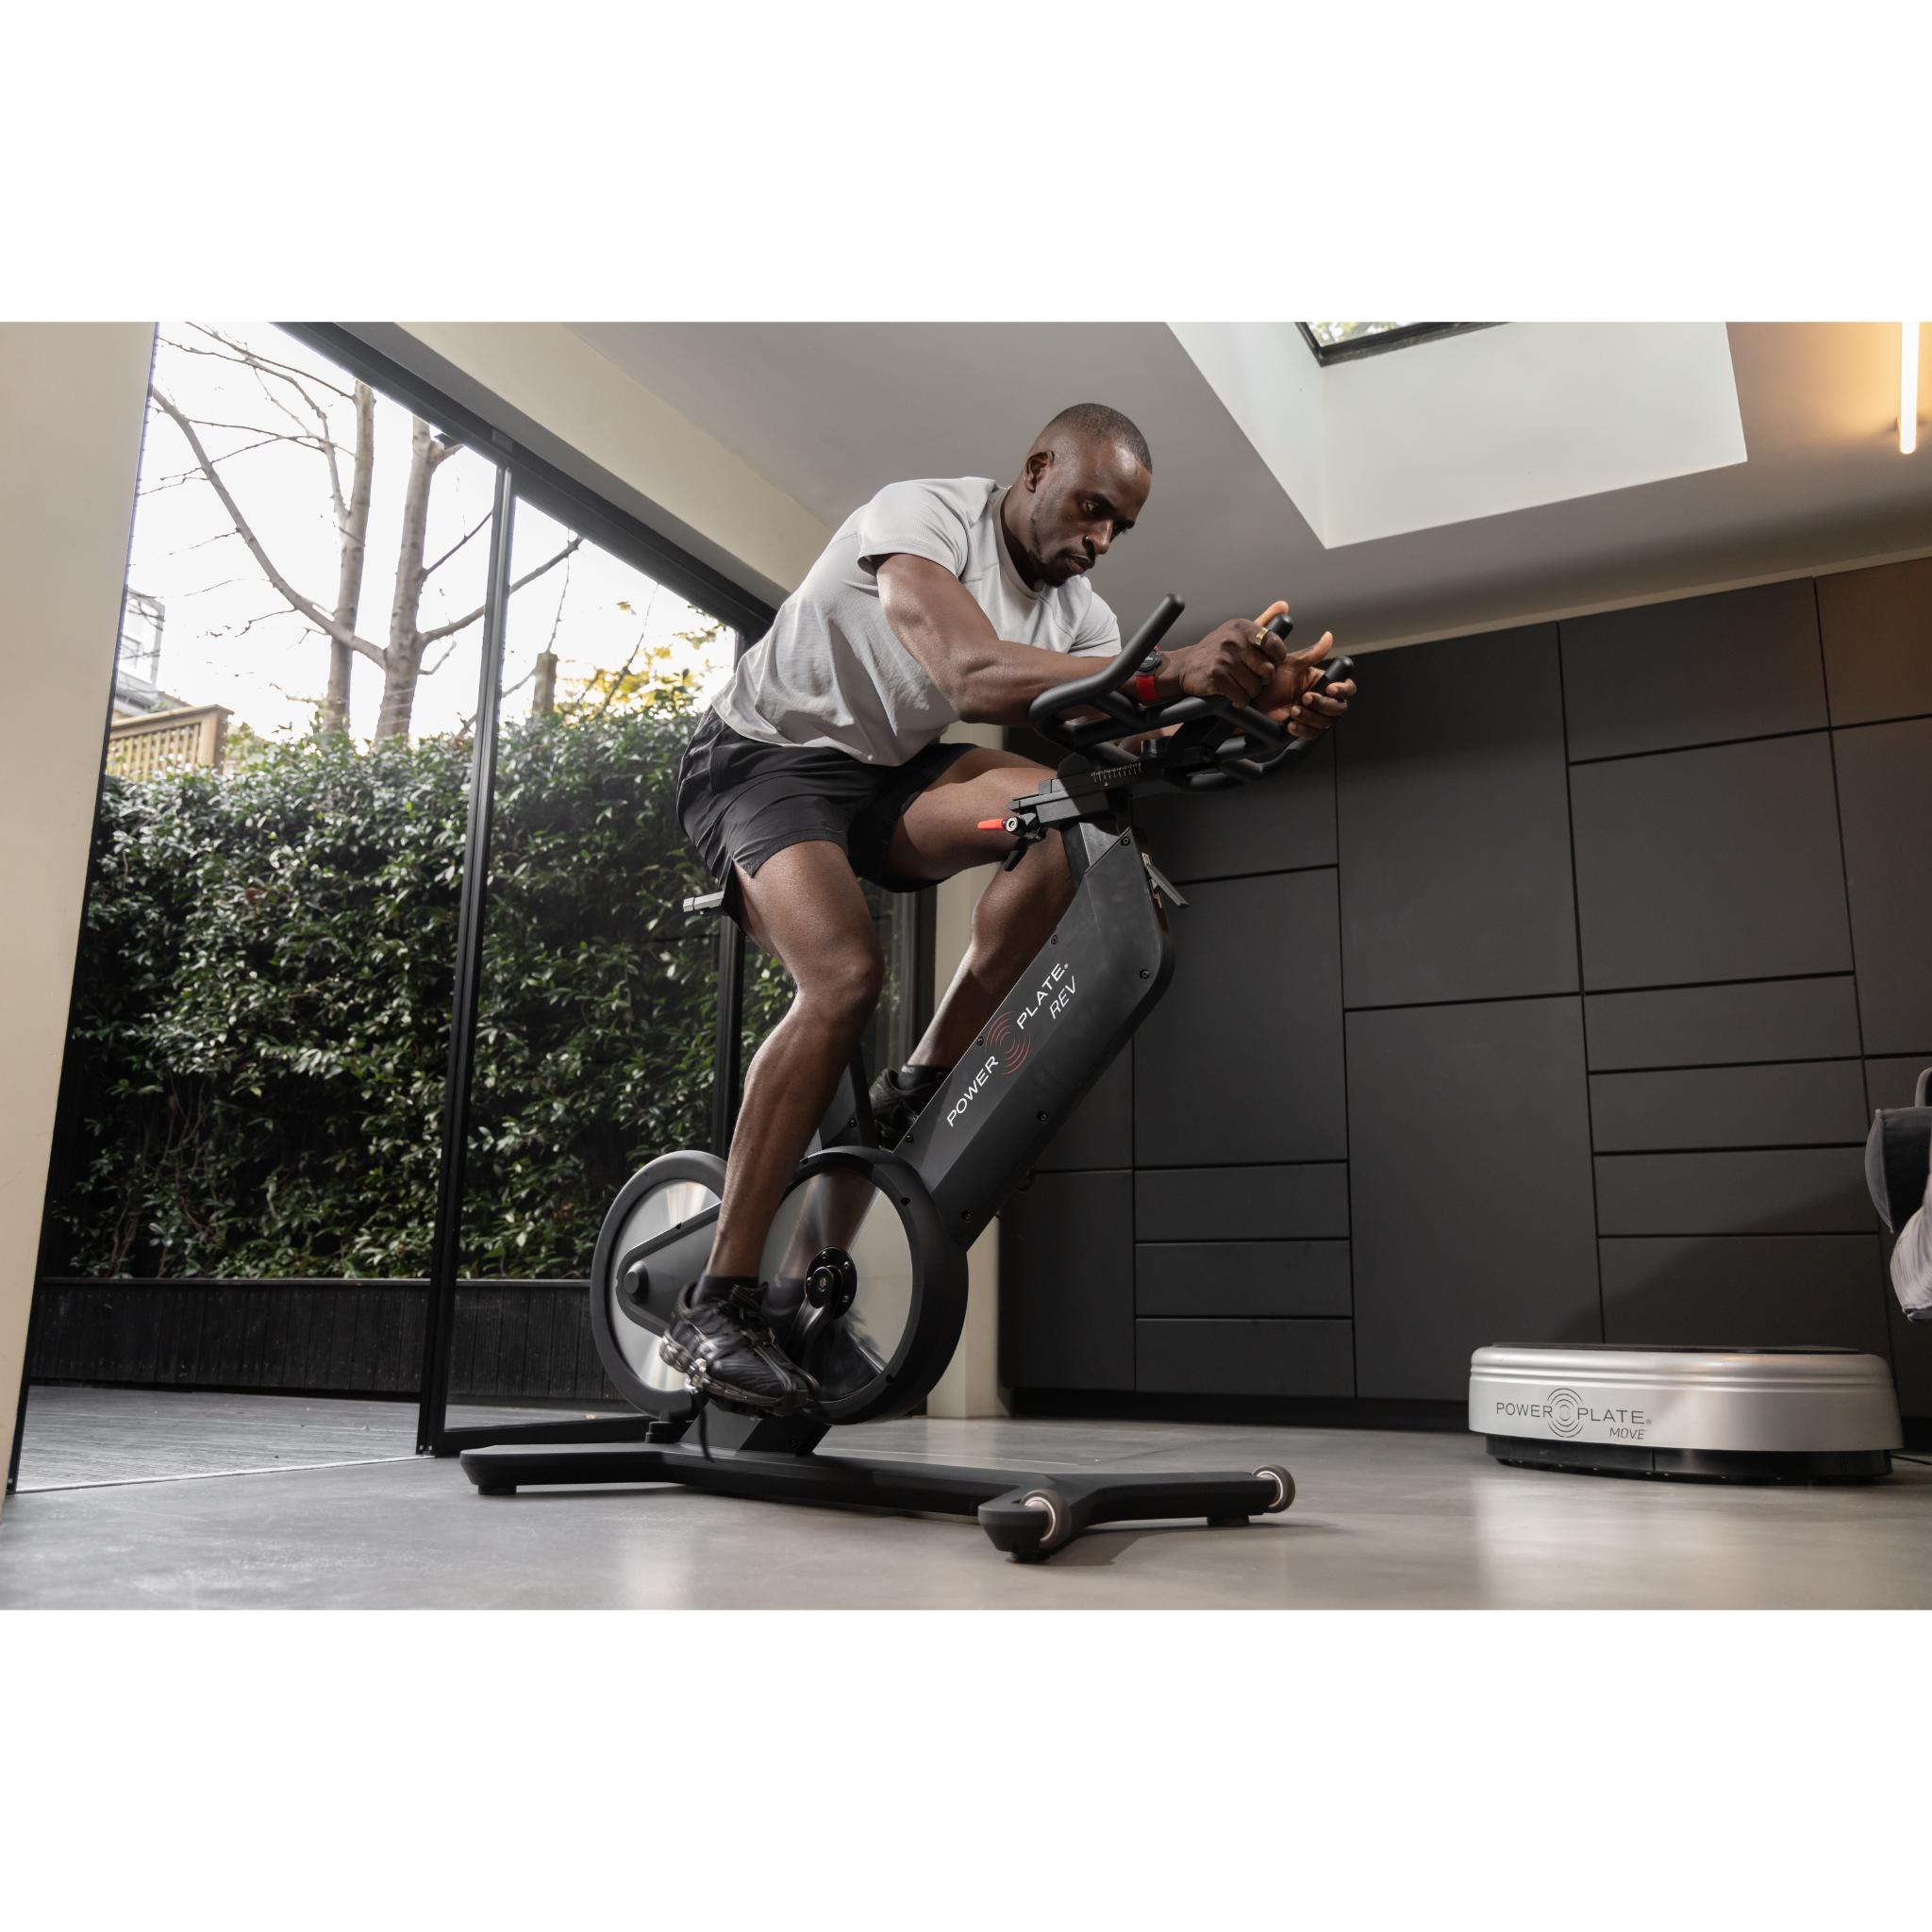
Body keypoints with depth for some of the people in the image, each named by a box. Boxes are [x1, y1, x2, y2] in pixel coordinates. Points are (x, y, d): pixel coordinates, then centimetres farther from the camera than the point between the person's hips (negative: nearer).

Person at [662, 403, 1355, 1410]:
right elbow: (974, 678, -38)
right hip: (760, 759, -6)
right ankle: (714, 1311, -24)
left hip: (884, 774, 6)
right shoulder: (922, 516, -19)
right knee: (846, 977, -31)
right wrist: (1168, 674, -46)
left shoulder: (1075, 611, 2)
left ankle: (920, 1090, -14)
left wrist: (1266, 713, -28)